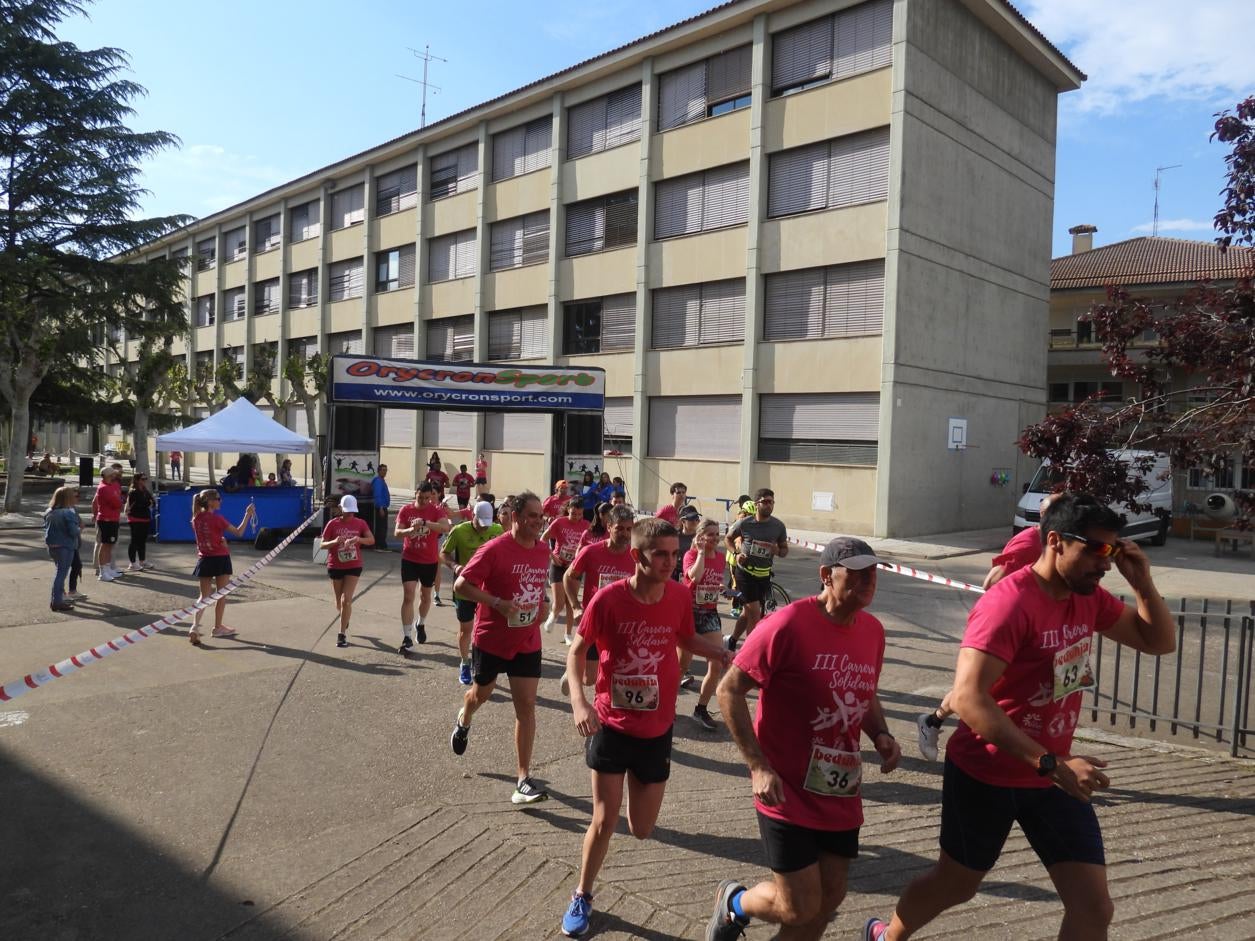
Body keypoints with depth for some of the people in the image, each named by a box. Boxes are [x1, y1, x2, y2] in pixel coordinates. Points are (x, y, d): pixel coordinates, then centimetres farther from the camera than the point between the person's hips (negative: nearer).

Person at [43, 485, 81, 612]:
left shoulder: (49, 512, 6)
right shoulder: (68, 513, -18)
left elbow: (47, 528, 14)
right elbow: (73, 532, -21)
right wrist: (79, 528, -2)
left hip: (52, 546, 8)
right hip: (65, 547, -8)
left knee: (59, 571, 21)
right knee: (61, 573, -2)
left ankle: (58, 597, 27)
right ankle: (56, 602, 0)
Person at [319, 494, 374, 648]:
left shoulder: (360, 523, -2)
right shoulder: (333, 523, -5)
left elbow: (372, 540, -9)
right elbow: (322, 544, -4)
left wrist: (358, 539, -28)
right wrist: (334, 541, -24)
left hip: (354, 567, -1)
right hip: (335, 567, 1)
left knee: (346, 600, -11)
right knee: (339, 601, 14)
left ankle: (342, 634, -5)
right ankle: (345, 621, 45)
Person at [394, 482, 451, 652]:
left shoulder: (436, 510, -9)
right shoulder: (405, 510, -4)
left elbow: (445, 527, -26)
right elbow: (397, 533, -10)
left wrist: (425, 522, -39)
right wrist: (411, 529, -31)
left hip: (430, 561, 1)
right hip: (409, 559, 0)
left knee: (425, 596, 18)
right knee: (408, 596, -9)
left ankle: (421, 624, 44)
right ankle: (407, 637, -6)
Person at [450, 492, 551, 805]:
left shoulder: (543, 550, -1)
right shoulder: (495, 549, -19)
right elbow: (461, 585, -17)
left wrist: (541, 604, 2)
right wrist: (497, 603, -26)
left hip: (527, 643, 3)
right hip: (490, 639, -3)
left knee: (526, 706, -4)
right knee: (482, 692, 21)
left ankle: (524, 780, 1)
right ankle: (463, 721, 58)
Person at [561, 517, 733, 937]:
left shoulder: (679, 596, -11)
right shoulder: (608, 599, -20)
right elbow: (577, 651, -8)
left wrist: (725, 652, -10)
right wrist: (579, 702, -23)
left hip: (656, 729, 3)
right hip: (610, 725, -2)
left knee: (641, 830, 12)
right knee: (604, 821, 2)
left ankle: (635, 784, 49)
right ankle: (582, 897, 29)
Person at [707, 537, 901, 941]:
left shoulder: (873, 630, 1)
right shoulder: (789, 624, -21)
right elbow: (729, 690, -16)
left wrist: (881, 734, -2)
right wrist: (759, 766, -20)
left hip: (841, 795, 7)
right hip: (788, 794, -7)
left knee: (830, 897, 14)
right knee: (800, 908, -1)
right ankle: (733, 902, 32)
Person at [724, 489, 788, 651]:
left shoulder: (779, 526, -4)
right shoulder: (744, 523, -11)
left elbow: (785, 549, 7)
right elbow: (728, 538, 6)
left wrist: (778, 551, -17)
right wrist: (736, 553, -11)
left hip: (764, 575, 4)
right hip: (745, 572, -4)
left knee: (748, 612, 15)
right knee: (755, 612, -9)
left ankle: (732, 641, 35)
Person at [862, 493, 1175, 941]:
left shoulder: (1088, 596, -1)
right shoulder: (1008, 602, -27)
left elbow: (1159, 642, 10)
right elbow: (968, 697, -34)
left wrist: (1142, 582, -8)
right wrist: (1052, 765, -35)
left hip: (1053, 775, 7)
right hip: (985, 776, -6)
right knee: (955, 884, 15)